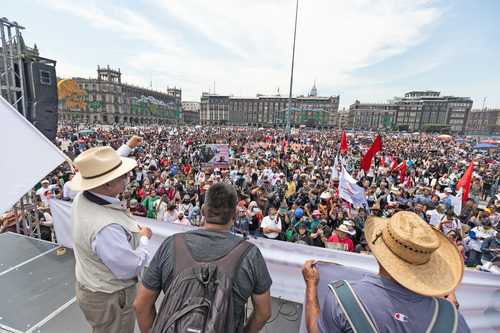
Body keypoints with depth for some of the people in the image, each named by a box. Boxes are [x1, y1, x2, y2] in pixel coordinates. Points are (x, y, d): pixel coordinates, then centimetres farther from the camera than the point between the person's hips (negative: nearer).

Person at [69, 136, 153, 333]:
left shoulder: (82, 198, -13)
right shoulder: (106, 228, -41)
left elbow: (108, 166, 5)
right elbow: (130, 269, -30)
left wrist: (128, 147, 14)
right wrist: (144, 238, -15)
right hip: (109, 299, -8)